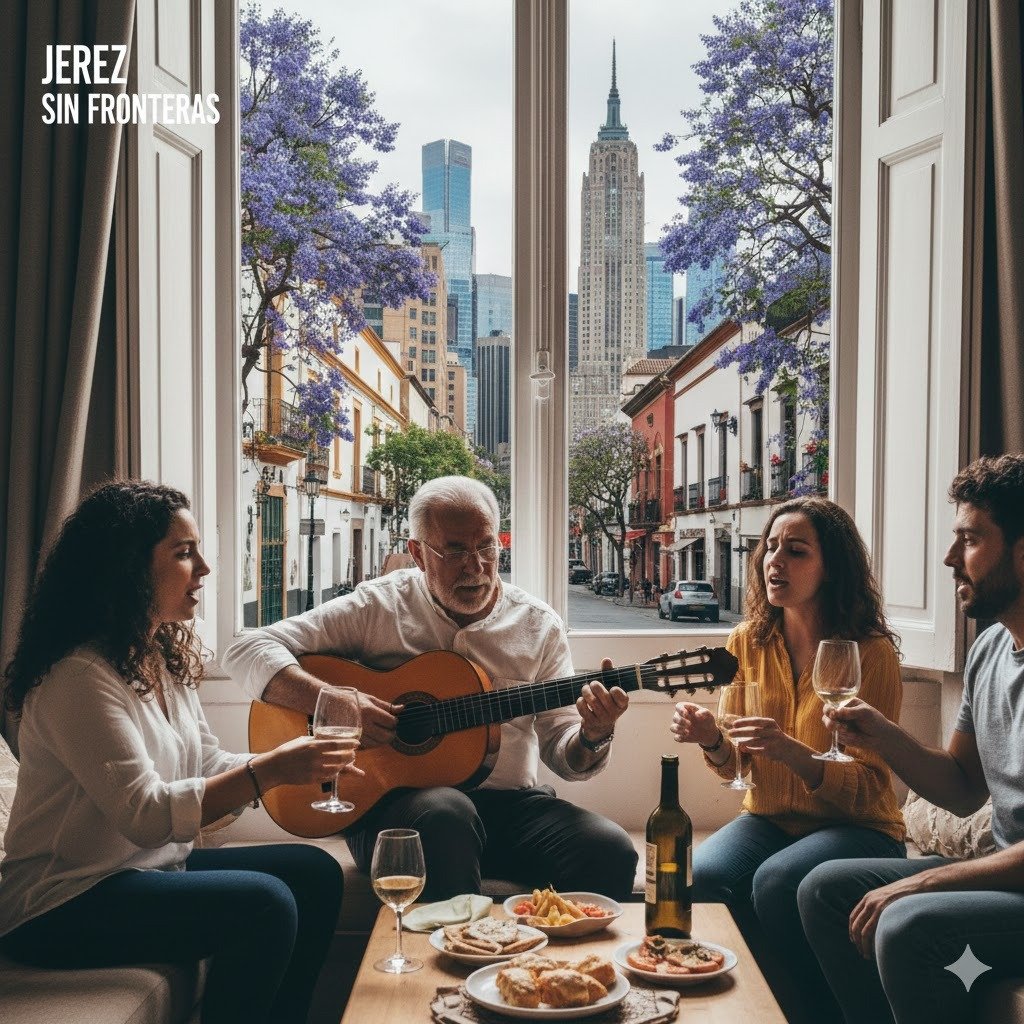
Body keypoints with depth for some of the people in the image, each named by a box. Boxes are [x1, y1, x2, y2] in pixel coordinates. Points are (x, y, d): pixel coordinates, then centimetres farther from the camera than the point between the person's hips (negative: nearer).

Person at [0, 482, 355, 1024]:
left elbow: (208, 766, 8)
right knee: (263, 903, -25)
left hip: (154, 867, 9)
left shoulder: (164, 659, 7)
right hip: (62, 904, -9)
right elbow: (146, 815, -28)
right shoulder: (80, 676, -22)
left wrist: (293, 763, -8)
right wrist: (270, 771, -30)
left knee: (315, 872, -1)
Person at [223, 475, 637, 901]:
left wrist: (593, 736, -16)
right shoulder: (378, 606, 1)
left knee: (611, 850, -25)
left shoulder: (538, 625, 9)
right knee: (445, 811, -36)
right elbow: (247, 650, -4)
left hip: (510, 803, 2)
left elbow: (563, 754, 9)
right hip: (392, 801, -2)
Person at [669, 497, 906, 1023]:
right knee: (703, 875, -27)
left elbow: (866, 788, -14)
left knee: (777, 882, -33)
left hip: (857, 828, -4)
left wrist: (793, 753, -33)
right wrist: (711, 740, -17)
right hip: (771, 819, 4)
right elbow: (737, 768, 7)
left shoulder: (872, 653, -13)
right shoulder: (747, 642, 1)